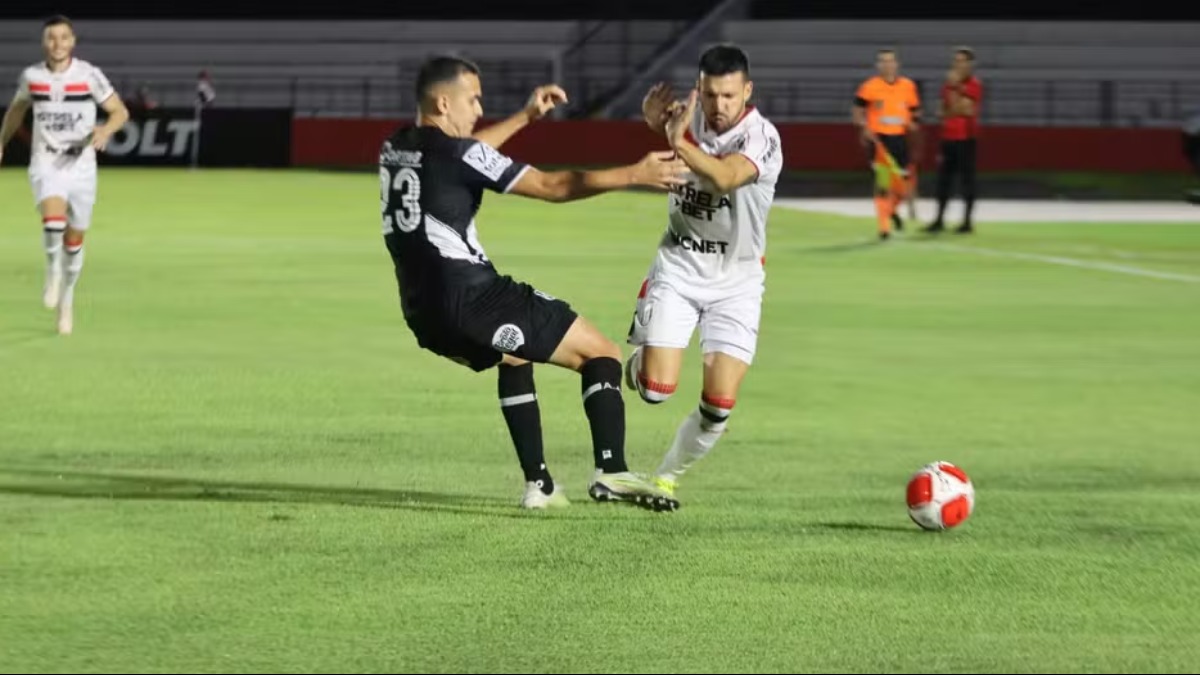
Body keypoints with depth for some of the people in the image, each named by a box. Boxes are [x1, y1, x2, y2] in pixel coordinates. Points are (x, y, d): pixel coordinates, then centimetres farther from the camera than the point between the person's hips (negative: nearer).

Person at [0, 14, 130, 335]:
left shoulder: (89, 75, -7)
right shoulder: (31, 76, 0)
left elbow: (120, 111, -3)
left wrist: (106, 130, -24)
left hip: (81, 165, 0)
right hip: (46, 164, 0)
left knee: (74, 238, 8)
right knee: (53, 219, -29)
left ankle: (66, 298, 31)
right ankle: (53, 274, -3)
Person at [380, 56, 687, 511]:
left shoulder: (394, 149, 11)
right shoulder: (458, 155, -12)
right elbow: (553, 186, -11)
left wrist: (525, 118, 37)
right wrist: (636, 175, -6)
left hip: (424, 314, 8)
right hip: (473, 300, -8)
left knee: (514, 357, 36)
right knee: (602, 354, 2)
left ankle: (538, 484, 26)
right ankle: (611, 471, -17)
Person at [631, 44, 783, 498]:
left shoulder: (761, 136, -19)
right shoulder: (689, 118, -6)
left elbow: (725, 176, -39)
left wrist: (679, 142, -56)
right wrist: (656, 120, -9)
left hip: (736, 279, -2)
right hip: (678, 266, 2)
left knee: (719, 405, -9)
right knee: (656, 390, -11)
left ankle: (667, 477, 17)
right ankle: (637, 361, 26)